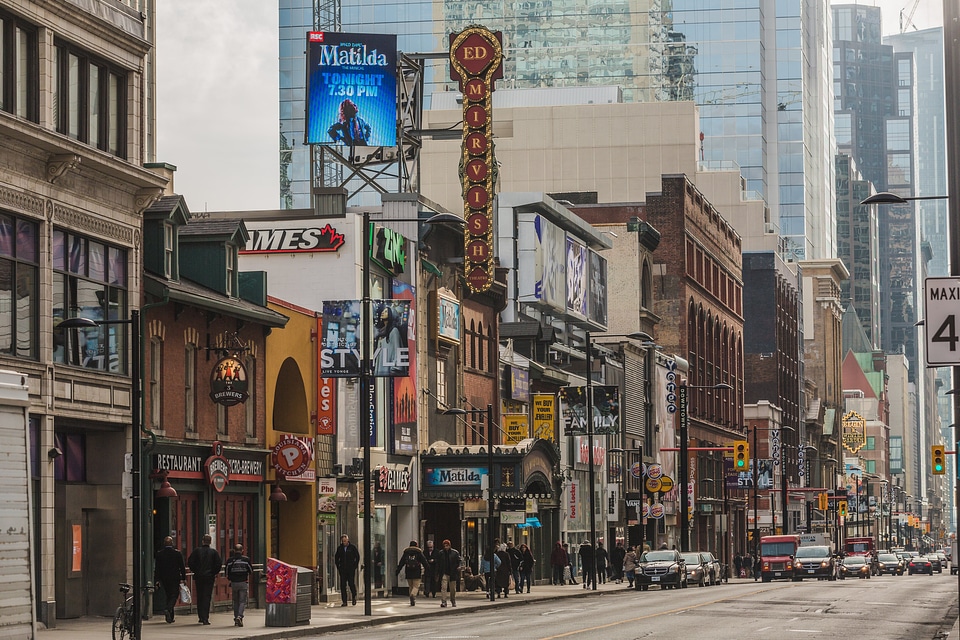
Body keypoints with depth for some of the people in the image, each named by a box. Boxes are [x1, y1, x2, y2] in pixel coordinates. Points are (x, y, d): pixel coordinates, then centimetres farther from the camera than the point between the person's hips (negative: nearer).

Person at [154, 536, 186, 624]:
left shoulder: (159, 554, -1)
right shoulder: (177, 553, -6)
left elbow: (157, 567, 1)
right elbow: (182, 566, -4)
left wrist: (157, 580, 5)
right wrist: (183, 578, 4)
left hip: (164, 579, 3)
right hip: (175, 578, -3)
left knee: (168, 596, 13)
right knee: (174, 596, 1)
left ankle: (170, 618, 15)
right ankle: (168, 609, -27)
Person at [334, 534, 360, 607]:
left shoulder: (353, 547, 1)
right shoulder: (340, 548, 8)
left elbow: (357, 556, 5)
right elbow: (336, 557, 18)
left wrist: (355, 565, -2)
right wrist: (338, 566, 9)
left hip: (351, 569, -2)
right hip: (342, 569, 2)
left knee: (351, 583, -4)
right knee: (343, 585, -2)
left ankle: (354, 597, 21)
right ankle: (344, 601, 1)